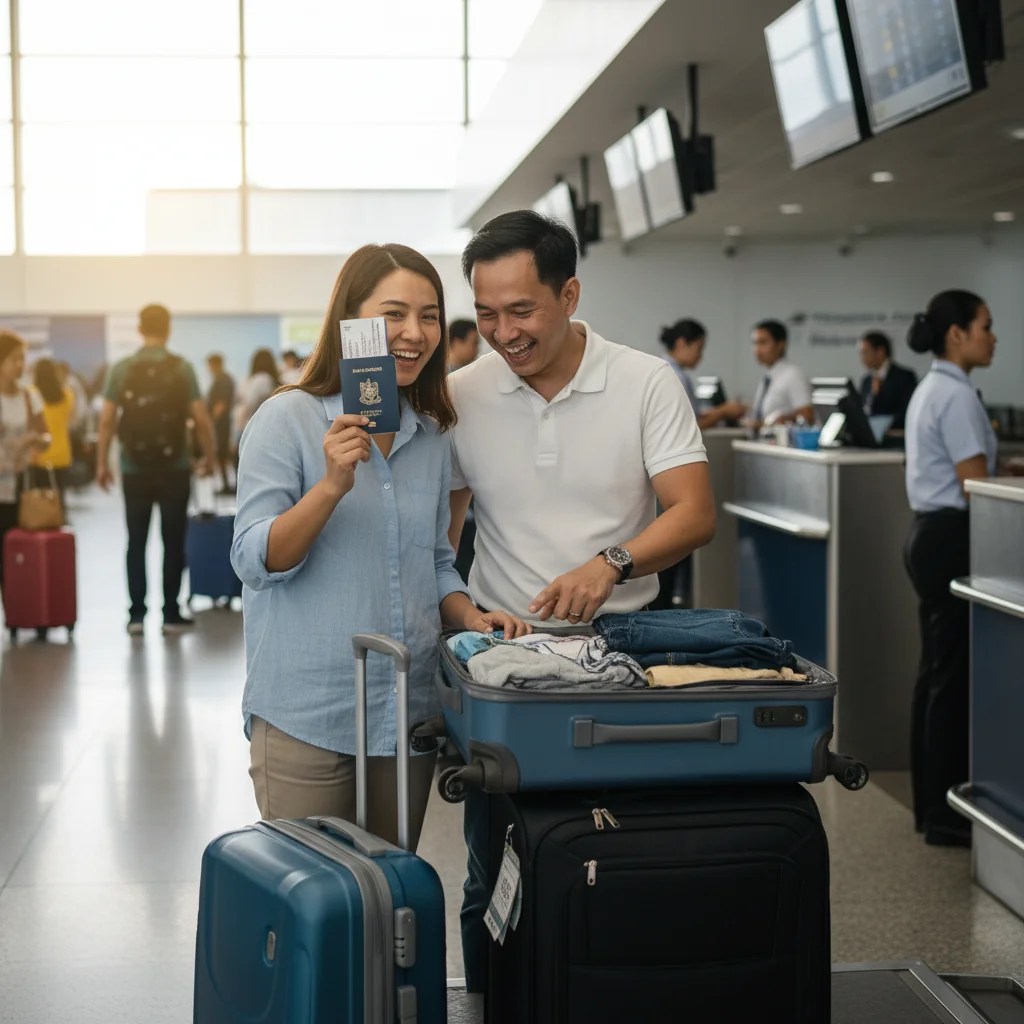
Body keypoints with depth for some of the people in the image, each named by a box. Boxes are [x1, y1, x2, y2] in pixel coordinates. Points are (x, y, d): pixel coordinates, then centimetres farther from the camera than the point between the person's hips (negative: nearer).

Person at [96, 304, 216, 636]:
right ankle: (171, 614, 8)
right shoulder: (182, 368, -4)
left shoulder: (121, 369, -1)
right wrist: (210, 457, 6)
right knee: (173, 542, 7)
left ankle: (136, 614, 6)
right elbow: (201, 420, -7)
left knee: (136, 542, 9)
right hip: (174, 468, -1)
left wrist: (102, 464, 5)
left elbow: (106, 421, -3)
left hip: (134, 469, 1)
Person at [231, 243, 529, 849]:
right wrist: (332, 485, -25)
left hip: (408, 709, 5)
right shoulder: (288, 419, -7)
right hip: (307, 714, -5)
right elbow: (254, 562, -13)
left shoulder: (432, 436, 10)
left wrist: (470, 616, 0)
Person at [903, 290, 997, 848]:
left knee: (937, 672, 13)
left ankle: (930, 803, 18)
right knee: (955, 677, -5)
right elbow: (975, 486, -19)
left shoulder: (931, 388, 15)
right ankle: (946, 813, 0)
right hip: (953, 538, -11)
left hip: (929, 532, 11)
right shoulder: (957, 395, -17)